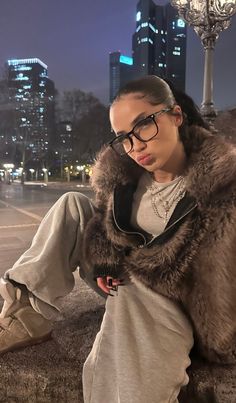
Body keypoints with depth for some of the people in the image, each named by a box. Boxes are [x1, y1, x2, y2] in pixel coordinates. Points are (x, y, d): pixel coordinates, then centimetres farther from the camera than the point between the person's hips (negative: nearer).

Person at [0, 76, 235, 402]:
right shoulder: (121, 172, -6)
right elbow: (107, 222, 8)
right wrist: (105, 260, -12)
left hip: (172, 302, -5)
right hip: (123, 281, 6)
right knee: (72, 205, -3)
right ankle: (28, 313, -7)